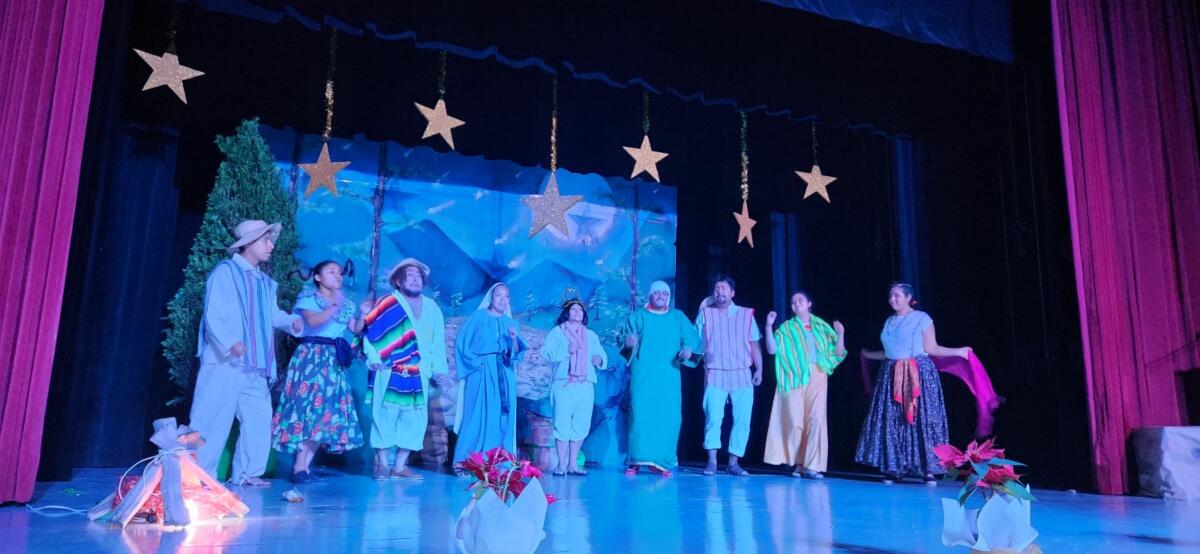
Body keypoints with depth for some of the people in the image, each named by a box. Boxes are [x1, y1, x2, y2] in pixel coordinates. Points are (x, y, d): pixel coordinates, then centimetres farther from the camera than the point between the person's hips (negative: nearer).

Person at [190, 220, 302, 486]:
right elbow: (214, 316, -14)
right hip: (224, 361, -7)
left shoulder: (266, 282, 19)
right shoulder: (225, 272, -6)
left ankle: (247, 472, 16)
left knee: (259, 418, 7)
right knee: (213, 418, -3)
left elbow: (273, 314, 17)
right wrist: (230, 343, -30)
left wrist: (291, 322, -5)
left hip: (255, 365, 8)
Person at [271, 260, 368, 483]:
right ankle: (298, 468, -9)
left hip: (334, 360, 6)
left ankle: (306, 466, 5)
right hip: (311, 357, -6)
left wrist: (362, 314, -4)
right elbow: (312, 321, -20)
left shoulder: (345, 303, 17)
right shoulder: (308, 298, -1)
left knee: (328, 410, 0)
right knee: (309, 406, -13)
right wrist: (334, 306, -27)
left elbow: (356, 329, 12)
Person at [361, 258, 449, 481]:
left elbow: (438, 342, 12)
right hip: (389, 373, -5)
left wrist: (439, 369, 5)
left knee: (415, 419, 4)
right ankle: (382, 464, 8)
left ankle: (400, 466, 12)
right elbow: (369, 331, -5)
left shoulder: (432, 308, 12)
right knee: (385, 416, -3)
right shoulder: (388, 304, -3)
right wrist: (373, 358, -14)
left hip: (417, 376, 5)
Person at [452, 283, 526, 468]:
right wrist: (475, 361, -10)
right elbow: (462, 343, -1)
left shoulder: (510, 323, 15)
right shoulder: (478, 317, 5)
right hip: (482, 373, -4)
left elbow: (517, 353, 8)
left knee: (501, 416, 0)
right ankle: (462, 461, -5)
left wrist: (514, 339, -11)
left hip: (504, 375, 4)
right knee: (477, 414, -8)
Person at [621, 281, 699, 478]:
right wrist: (628, 342, -21)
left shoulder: (678, 317, 16)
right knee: (641, 415, -9)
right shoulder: (638, 316, 12)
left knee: (669, 417, -5)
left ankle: (663, 461, 3)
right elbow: (624, 336, 3)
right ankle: (636, 461, -3)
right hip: (643, 375, -2)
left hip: (669, 376, 2)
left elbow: (692, 338, 7)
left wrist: (688, 349, -15)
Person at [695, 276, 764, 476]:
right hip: (715, 374, -1)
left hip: (742, 374, 2)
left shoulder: (746, 314, 10)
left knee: (742, 419, -1)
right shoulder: (705, 314, 10)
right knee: (713, 417, -13)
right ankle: (711, 461, -8)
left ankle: (734, 462, 8)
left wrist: (759, 370, 3)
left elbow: (755, 344, 9)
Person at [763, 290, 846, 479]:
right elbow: (772, 349, -1)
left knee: (816, 420, -9)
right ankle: (798, 464, 6)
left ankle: (811, 466, -6)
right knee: (796, 421, -6)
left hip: (817, 377, 1)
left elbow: (838, 354, 12)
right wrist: (769, 327, -10)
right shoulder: (787, 328, 12)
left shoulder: (821, 326, 15)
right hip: (794, 377, -1)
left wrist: (840, 334, -3)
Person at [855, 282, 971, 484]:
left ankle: (928, 469, 3)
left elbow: (931, 349, -3)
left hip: (919, 375, -5)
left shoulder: (922, 318, -1)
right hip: (892, 376, 5)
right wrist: (868, 355, 26)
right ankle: (893, 468, 7)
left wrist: (957, 352, -10)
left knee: (922, 420, -4)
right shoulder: (889, 321, 14)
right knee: (891, 422, 2)